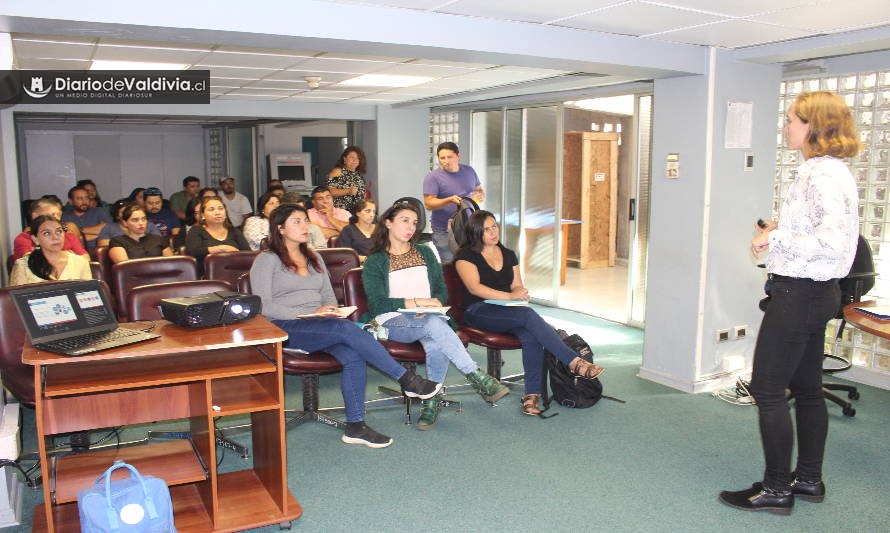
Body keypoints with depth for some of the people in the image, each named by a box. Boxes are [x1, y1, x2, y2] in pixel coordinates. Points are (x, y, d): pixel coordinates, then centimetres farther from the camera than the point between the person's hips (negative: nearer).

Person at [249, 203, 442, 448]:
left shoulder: (314, 259, 24)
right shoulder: (267, 260, 3)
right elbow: (263, 306, -8)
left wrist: (330, 309, -2)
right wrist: (311, 313, -16)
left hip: (320, 325, 6)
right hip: (285, 328, -6)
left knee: (354, 356, -27)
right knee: (346, 328, -32)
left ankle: (355, 426, -23)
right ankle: (406, 379, -28)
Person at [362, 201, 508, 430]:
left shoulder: (425, 253, 21)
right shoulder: (375, 262, 8)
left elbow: (442, 290, 17)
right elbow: (377, 303, -5)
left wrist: (434, 303, -6)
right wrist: (416, 302, -13)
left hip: (430, 318, 3)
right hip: (393, 323, -3)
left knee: (437, 343, -35)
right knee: (435, 324, -36)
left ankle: (431, 402, -22)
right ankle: (478, 378, -34)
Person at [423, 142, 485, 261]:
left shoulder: (469, 171, 9)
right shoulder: (433, 177, -7)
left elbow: (480, 190, 20)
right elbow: (429, 204, -13)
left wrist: (480, 196, -5)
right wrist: (449, 200, -29)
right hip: (444, 231, -4)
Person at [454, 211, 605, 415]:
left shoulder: (508, 254, 20)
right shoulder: (466, 256, 2)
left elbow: (517, 286, 19)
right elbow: (474, 287, -12)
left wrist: (520, 292, -8)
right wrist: (509, 295, -21)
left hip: (507, 311, 5)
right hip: (478, 312, -5)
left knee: (530, 335, -31)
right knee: (528, 315, -32)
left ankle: (532, 394, -33)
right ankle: (574, 362, -33)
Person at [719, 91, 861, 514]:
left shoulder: (823, 175, -19)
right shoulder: (825, 170, 12)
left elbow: (833, 242, -28)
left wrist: (777, 238, -18)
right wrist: (783, 230, 8)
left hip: (799, 294, -11)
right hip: (817, 293, 11)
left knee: (767, 389, -2)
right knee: (807, 388, 17)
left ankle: (776, 489, 9)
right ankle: (809, 478, 30)